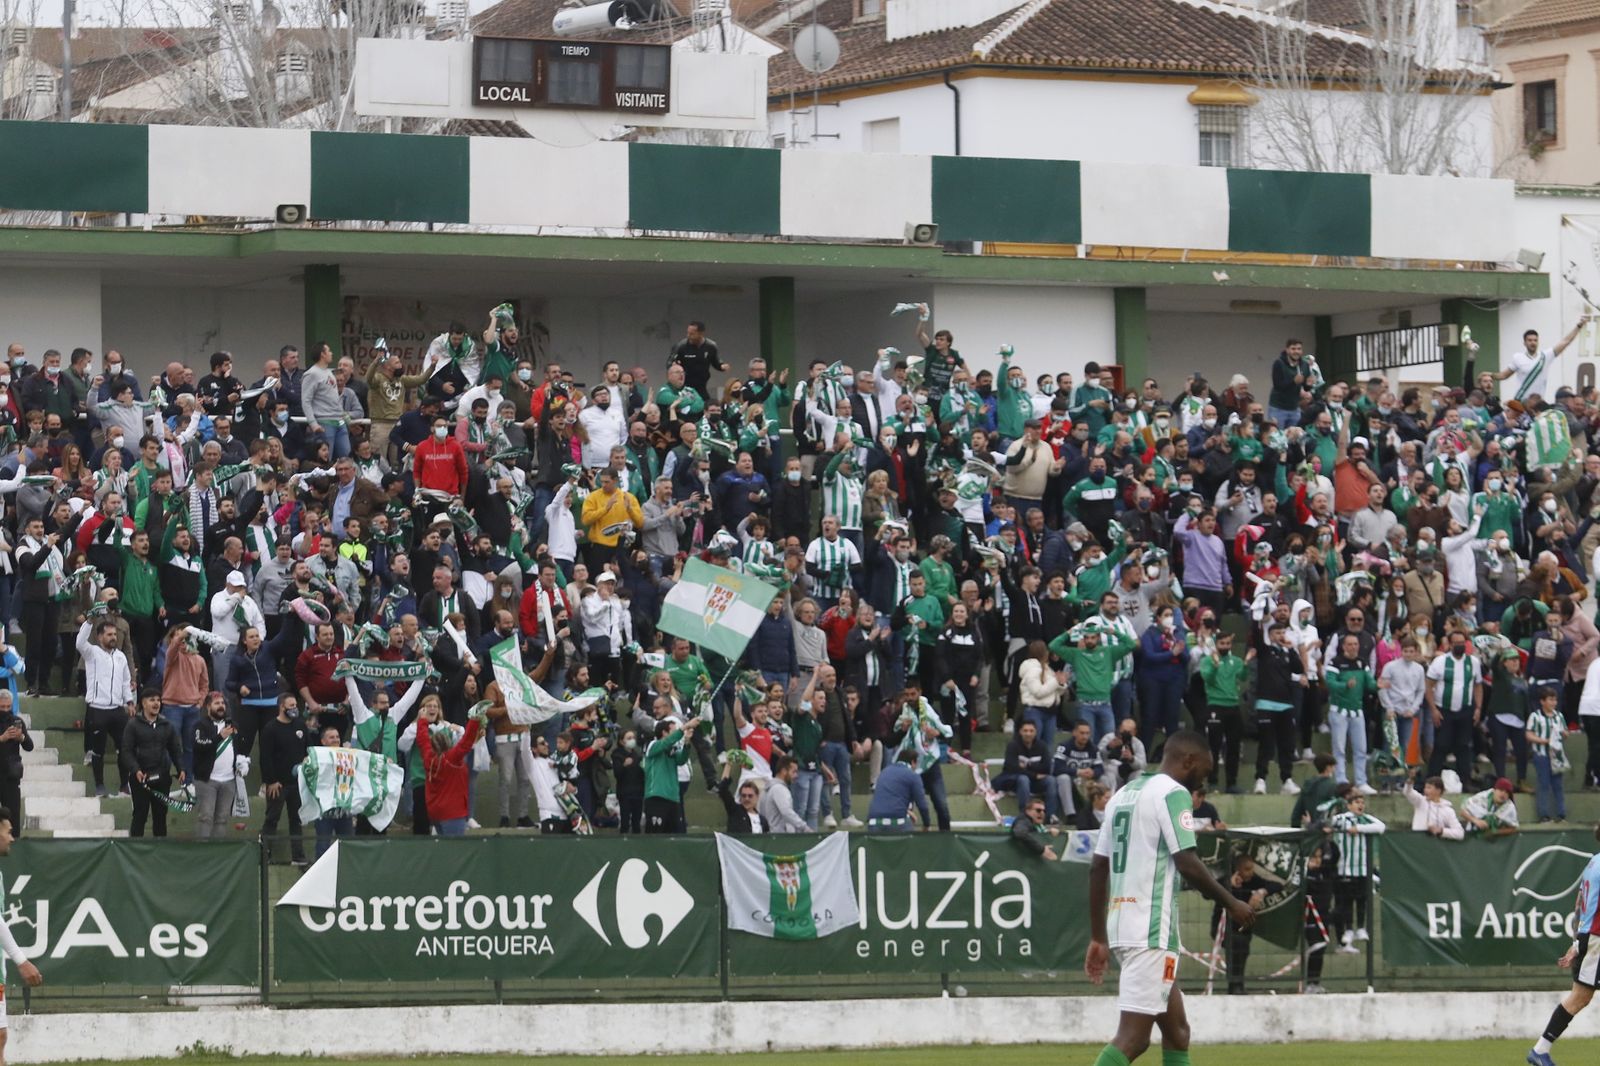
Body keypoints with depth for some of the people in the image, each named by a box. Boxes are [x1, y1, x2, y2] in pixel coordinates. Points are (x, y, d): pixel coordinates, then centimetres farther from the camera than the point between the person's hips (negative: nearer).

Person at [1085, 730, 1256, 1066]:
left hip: (1122, 925, 9)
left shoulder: (1123, 794, 18)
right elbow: (1187, 863, -16)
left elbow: (1098, 868, 18)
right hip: (1152, 929, -9)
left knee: (1176, 1030, 16)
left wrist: (1098, 937, 20)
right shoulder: (1173, 793, -8)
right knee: (1133, 1035, -13)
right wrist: (1231, 903, -2)